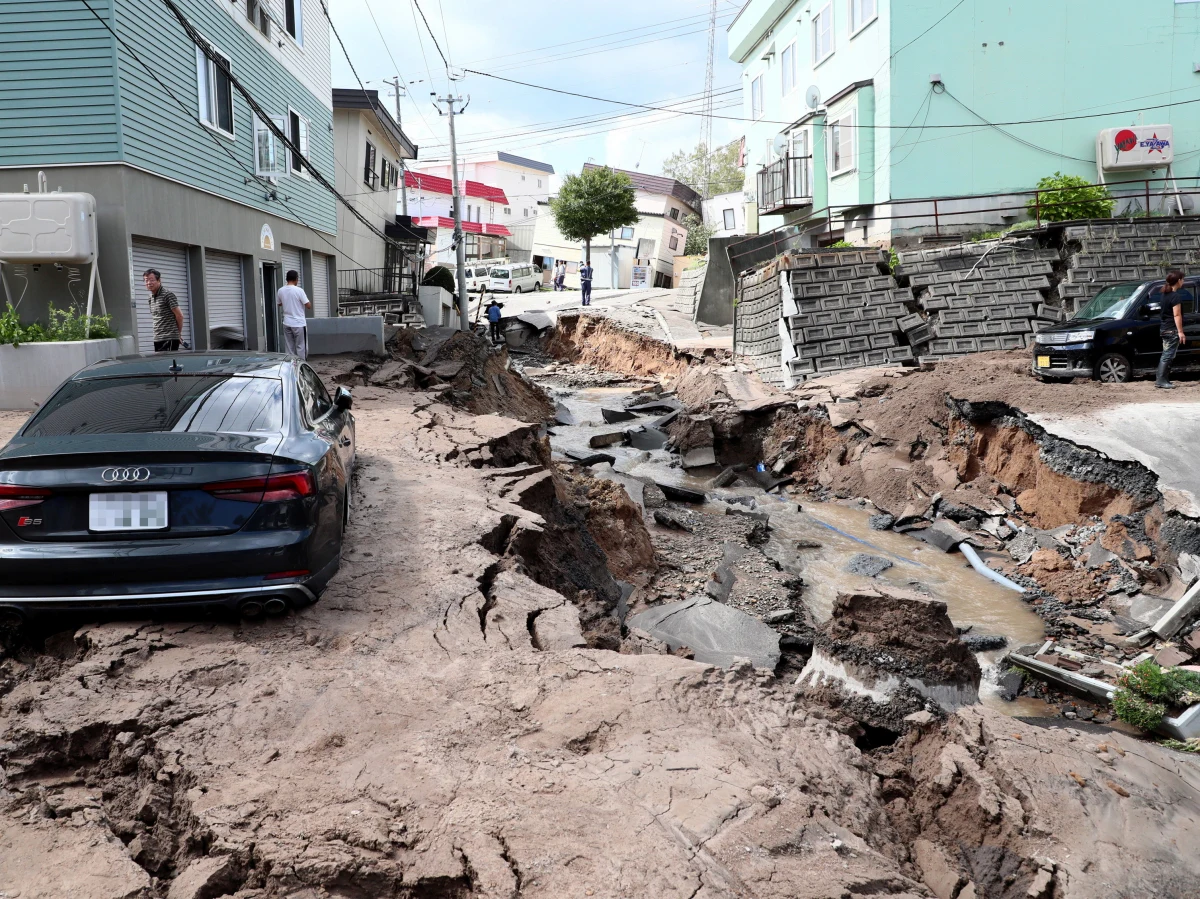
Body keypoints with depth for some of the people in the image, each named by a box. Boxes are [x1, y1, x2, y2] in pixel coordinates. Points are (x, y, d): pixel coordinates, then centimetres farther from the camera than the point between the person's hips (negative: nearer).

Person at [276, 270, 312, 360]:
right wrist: (309, 301, 8)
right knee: (301, 347, 2)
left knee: (289, 348, 9)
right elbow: (308, 305, -12)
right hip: (299, 323, -5)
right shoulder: (299, 290, -14)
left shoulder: (281, 291, 3)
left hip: (287, 323, 5)